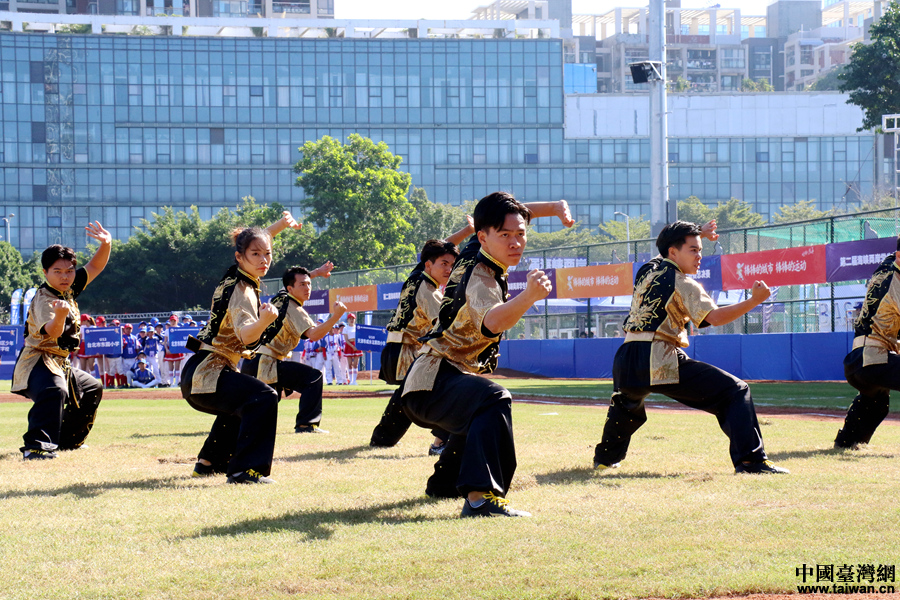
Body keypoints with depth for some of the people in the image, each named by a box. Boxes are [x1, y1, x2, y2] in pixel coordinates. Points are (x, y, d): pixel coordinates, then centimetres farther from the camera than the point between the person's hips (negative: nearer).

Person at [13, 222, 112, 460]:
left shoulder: (68, 289, 5)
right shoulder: (44, 298, -23)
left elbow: (95, 267, 8)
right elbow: (50, 332, -41)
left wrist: (106, 244, -11)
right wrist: (59, 315, -63)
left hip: (60, 365, 10)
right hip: (39, 363, -10)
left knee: (92, 389, 29)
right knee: (54, 391, -40)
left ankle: (67, 439, 38)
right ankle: (37, 445, -53)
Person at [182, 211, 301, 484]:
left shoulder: (233, 277, 8)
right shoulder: (243, 291, -20)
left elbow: (254, 239, 30)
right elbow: (245, 334, -39)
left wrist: (280, 224, 27)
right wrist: (264, 321, -57)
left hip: (197, 376, 11)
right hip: (207, 376, -11)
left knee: (240, 403, 37)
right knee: (264, 397, -29)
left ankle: (209, 462, 45)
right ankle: (244, 470, -31)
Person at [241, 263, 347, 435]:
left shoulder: (280, 297, 12)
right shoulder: (294, 309, -13)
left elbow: (293, 280, 37)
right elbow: (313, 335, -28)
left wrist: (316, 272, 37)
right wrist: (335, 316, -35)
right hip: (264, 364, -10)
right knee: (313, 376, -15)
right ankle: (306, 424, -21)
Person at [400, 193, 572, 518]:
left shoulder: (473, 252, 1)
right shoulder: (480, 280, -25)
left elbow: (502, 213, 22)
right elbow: (491, 323, -48)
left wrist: (553, 206, 10)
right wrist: (529, 296, -66)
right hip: (432, 384, -11)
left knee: (478, 416, 39)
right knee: (494, 399, -38)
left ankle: (444, 482, 59)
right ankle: (481, 497, -50)